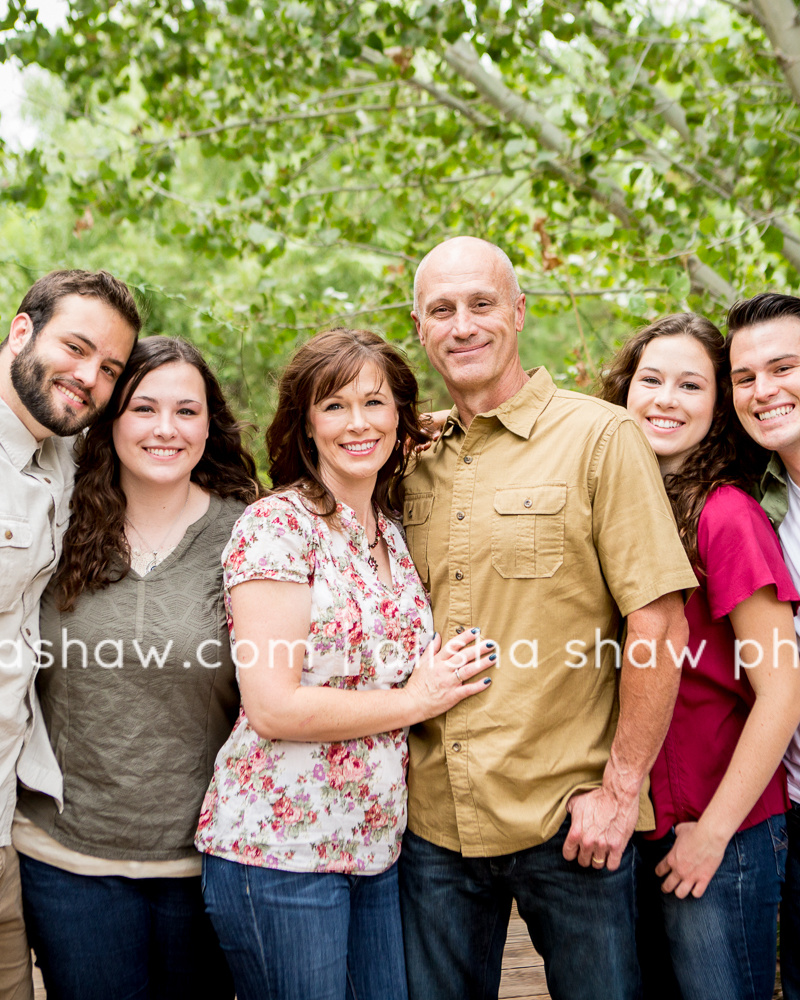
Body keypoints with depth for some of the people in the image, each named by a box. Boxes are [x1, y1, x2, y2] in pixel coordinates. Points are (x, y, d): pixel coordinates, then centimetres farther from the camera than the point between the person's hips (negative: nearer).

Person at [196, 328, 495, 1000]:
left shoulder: (392, 533, 9)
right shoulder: (277, 525, -13)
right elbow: (272, 706, -19)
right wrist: (415, 699, -11)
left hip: (379, 845, 7)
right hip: (281, 849, -6)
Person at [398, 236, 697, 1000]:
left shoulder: (600, 438, -7)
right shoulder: (413, 460, 8)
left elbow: (660, 625, -10)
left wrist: (621, 791, -11)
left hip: (567, 820, -4)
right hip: (433, 821, 4)